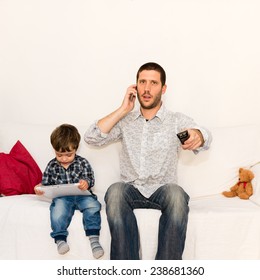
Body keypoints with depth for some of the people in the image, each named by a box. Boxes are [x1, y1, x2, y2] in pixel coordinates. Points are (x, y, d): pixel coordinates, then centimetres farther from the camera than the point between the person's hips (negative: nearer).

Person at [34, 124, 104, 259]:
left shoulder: (82, 162, 7)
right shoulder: (52, 165, 12)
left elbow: (90, 178, 1)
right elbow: (47, 183, 17)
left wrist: (86, 183, -24)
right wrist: (40, 188, -7)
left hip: (82, 195, 0)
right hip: (62, 197, 0)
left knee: (92, 205, -32)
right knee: (59, 207, -35)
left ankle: (94, 239, -33)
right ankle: (60, 239, -33)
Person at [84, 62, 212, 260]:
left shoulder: (178, 121, 7)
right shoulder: (125, 120, 14)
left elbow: (204, 137, -15)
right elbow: (91, 138, 0)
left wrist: (197, 136, -42)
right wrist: (123, 109, -1)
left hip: (162, 192, -1)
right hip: (131, 191, 1)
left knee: (176, 193, -35)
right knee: (115, 191, -33)